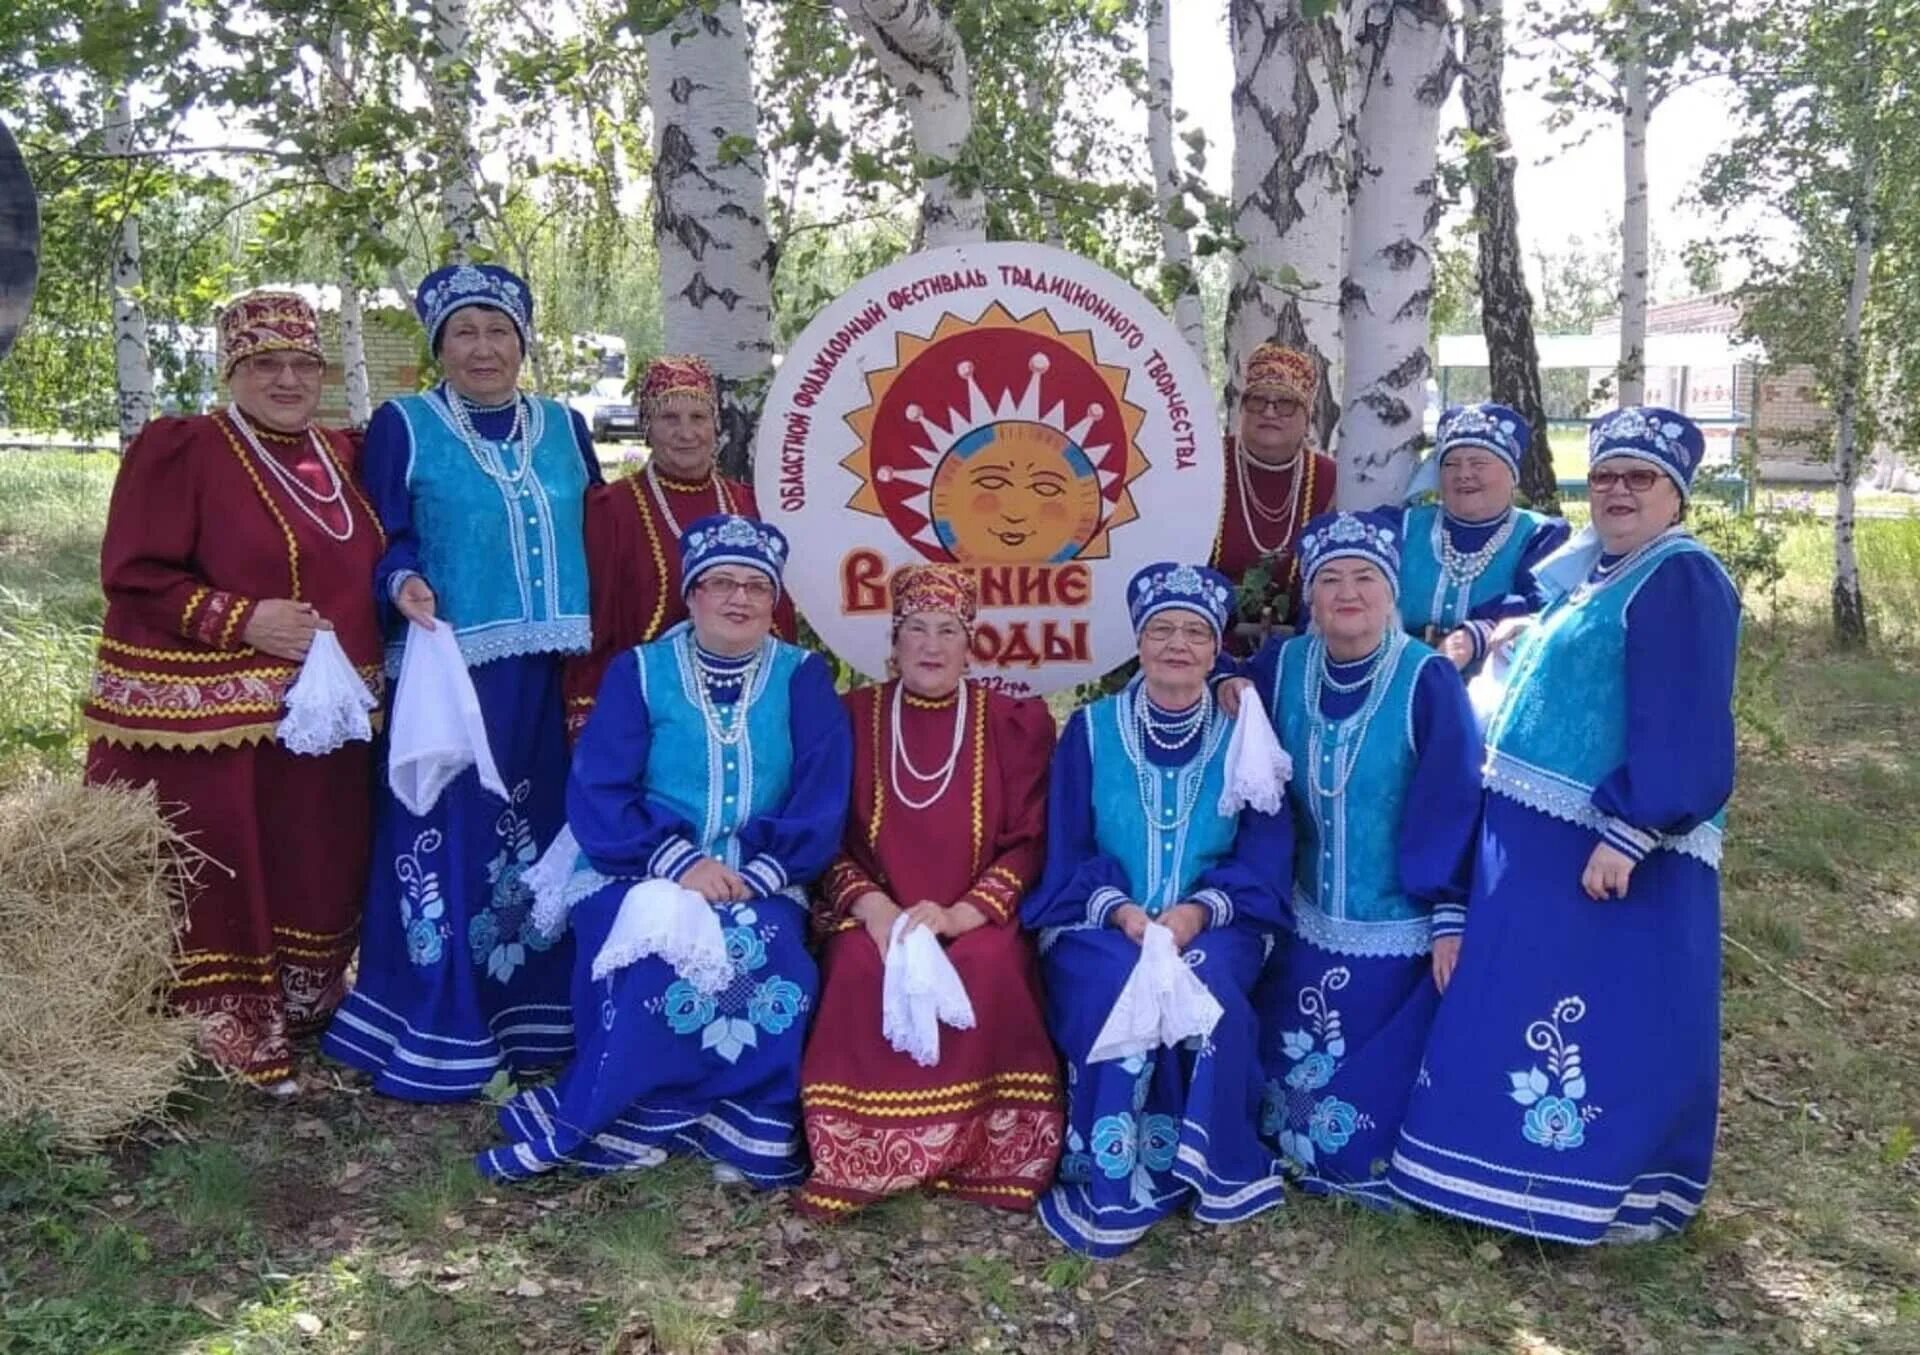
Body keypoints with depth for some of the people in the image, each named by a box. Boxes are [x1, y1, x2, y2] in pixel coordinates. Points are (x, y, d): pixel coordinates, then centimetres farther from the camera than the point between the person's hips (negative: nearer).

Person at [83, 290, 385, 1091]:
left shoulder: (340, 456, 13)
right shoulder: (179, 449, -7)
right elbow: (132, 576, -11)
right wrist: (239, 619, -20)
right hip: (209, 718, -6)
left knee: (316, 877, 11)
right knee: (223, 882, -3)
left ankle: (301, 1015, 28)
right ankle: (229, 1032, 11)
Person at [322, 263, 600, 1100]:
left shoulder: (564, 428, 13)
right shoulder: (402, 426, 1)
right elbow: (382, 542, -2)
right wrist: (402, 586, -23)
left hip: (553, 675, 4)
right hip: (450, 670, -4)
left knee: (543, 843, 10)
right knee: (446, 844, -3)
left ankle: (534, 1018, 23)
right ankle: (434, 1038, 8)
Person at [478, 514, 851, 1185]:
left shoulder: (804, 677, 7)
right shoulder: (638, 672, 4)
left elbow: (822, 800, -2)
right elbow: (597, 793, -6)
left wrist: (756, 876, -17)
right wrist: (679, 862, -19)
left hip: (759, 882, 1)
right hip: (641, 874, -1)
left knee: (771, 962, -30)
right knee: (653, 968, -32)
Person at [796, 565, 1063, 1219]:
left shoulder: (1015, 723, 5)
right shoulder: (853, 717, 7)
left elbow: (1030, 844, -2)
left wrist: (960, 914, -17)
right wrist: (872, 907, -16)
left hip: (977, 919, 0)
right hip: (876, 916, 1)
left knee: (989, 967, -32)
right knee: (862, 967, -31)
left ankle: (987, 1156, -15)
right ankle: (863, 1158, -16)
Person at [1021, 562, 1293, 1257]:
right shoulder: (1090, 731, 5)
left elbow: (1266, 856, -1)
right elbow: (1067, 854, 1)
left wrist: (1198, 912, -19)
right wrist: (1121, 911, -18)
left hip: (1214, 926, 0)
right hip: (1102, 923, 0)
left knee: (1205, 979, -33)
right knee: (1118, 984, -32)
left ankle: (1204, 1167, -16)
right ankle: (1113, 1182, -19)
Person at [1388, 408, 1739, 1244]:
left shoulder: (1683, 579, -12)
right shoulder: (1584, 569, 16)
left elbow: (1684, 730, -20)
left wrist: (1628, 834, -25)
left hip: (1611, 844, -10)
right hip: (1535, 836, 10)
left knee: (1611, 1016, -2)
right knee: (1520, 1002, 16)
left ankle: (1606, 1191, 12)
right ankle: (1514, 1162, 30)